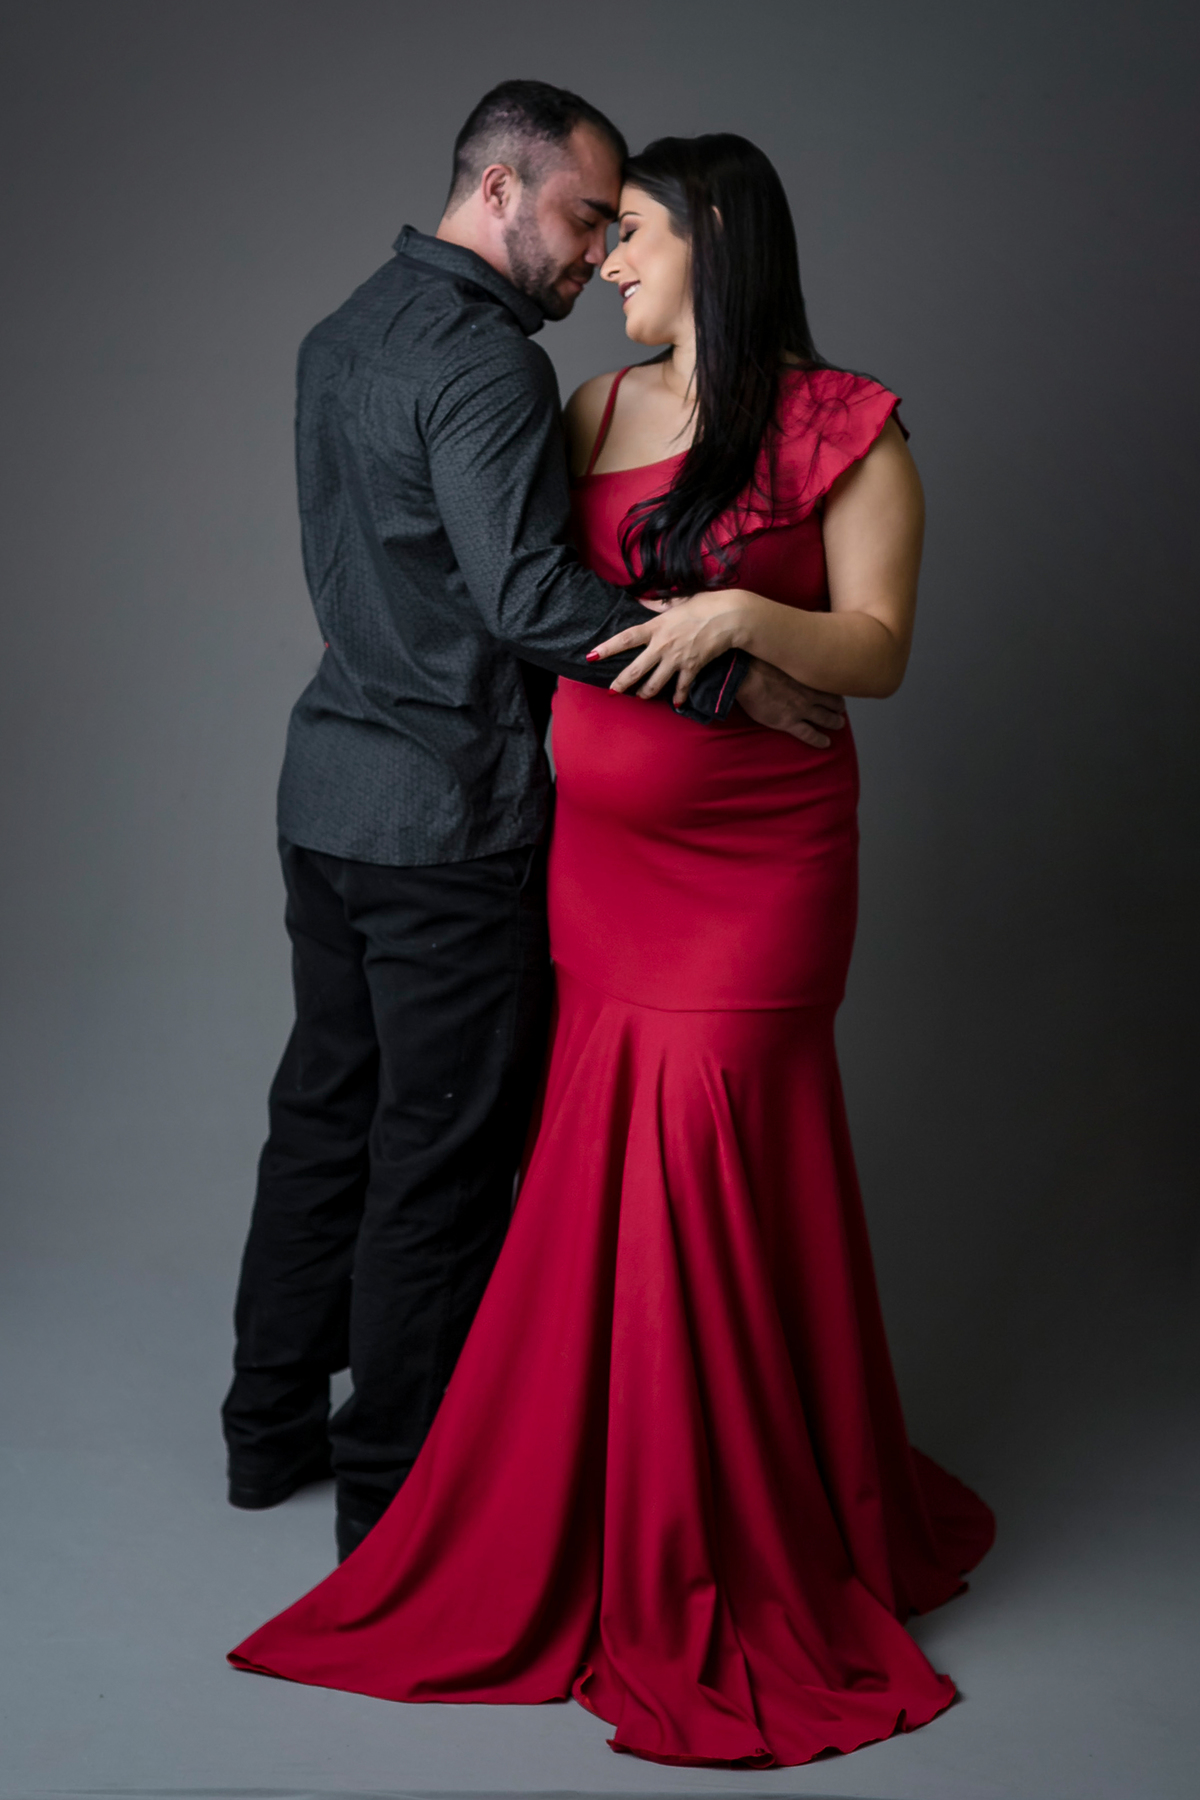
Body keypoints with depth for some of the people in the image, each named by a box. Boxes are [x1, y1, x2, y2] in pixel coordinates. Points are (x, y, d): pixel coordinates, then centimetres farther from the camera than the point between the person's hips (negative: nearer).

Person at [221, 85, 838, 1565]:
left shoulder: (342, 336, 14)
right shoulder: (485, 356, -17)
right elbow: (527, 592, -26)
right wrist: (733, 679, -23)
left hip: (330, 788, 9)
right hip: (450, 824, -9)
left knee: (326, 1111, 18)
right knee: (442, 1157, 2)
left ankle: (273, 1426, 31)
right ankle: (396, 1487, 15)